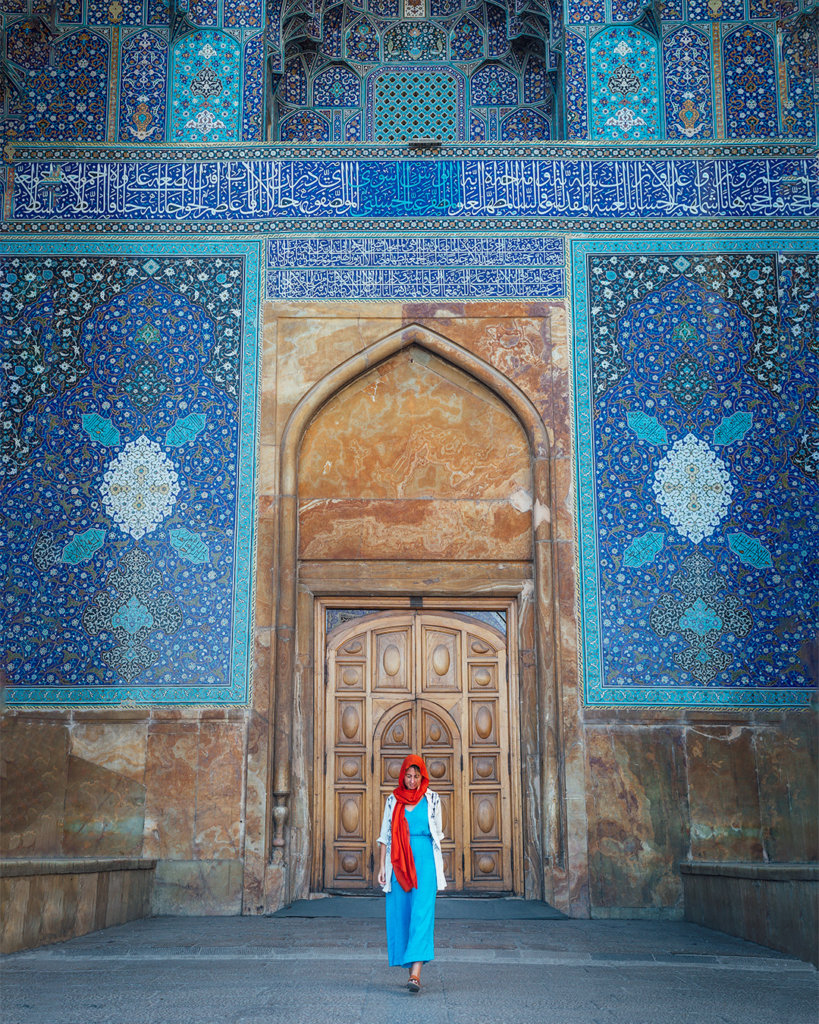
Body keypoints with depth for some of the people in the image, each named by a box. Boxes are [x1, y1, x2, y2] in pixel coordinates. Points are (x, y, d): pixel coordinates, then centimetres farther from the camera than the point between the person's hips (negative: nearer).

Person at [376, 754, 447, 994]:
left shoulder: (432, 799, 6)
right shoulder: (393, 800, 8)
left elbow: (437, 833, 11)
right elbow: (385, 834, 9)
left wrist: (438, 867, 8)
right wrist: (382, 865, 3)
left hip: (424, 860, -2)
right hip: (399, 862, 2)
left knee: (422, 912, -14)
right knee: (400, 914, 3)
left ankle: (416, 973, -21)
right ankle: (411, 970, 14)